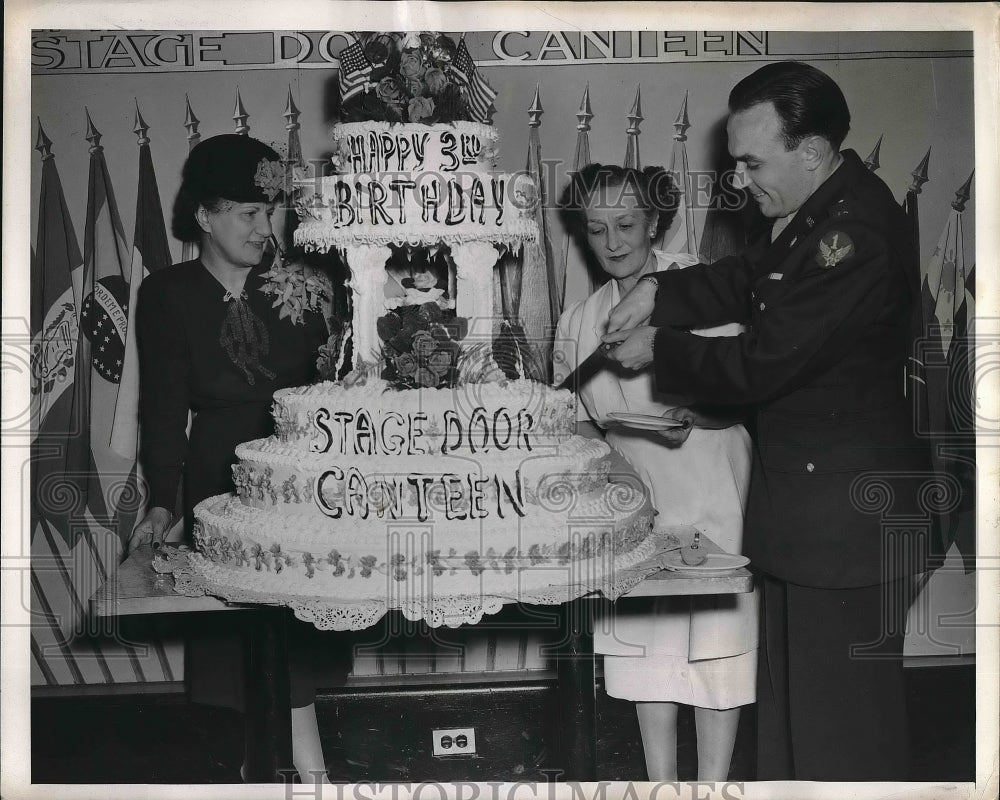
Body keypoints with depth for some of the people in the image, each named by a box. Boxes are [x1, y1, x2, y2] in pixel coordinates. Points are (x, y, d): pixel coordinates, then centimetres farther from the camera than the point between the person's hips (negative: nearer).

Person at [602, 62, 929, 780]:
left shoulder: (856, 236, -26)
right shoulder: (814, 209, 4)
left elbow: (759, 367, -24)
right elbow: (748, 279, 15)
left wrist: (659, 350, -9)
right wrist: (658, 292, -2)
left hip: (847, 512, -10)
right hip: (803, 504, 10)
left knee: (842, 723, 5)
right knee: (790, 694, 22)